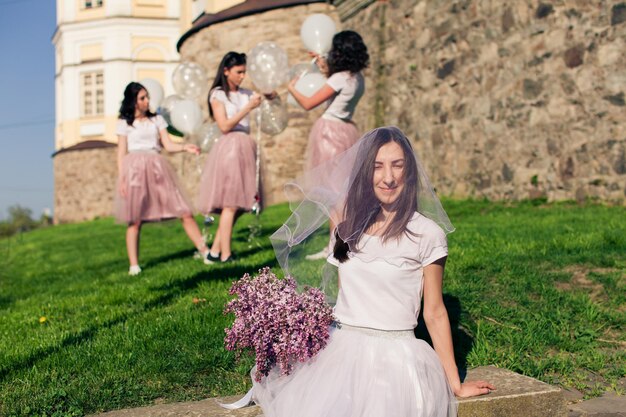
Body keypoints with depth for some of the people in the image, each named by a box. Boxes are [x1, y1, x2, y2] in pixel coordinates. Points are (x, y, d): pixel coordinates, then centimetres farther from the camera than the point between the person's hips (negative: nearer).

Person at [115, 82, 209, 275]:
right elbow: (121, 153, 7)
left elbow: (168, 145, 9)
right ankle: (134, 265, 1)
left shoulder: (156, 119, 17)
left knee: (184, 211, -3)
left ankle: (206, 252, 0)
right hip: (134, 169, -3)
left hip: (157, 168, 3)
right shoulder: (124, 123, 9)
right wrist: (121, 178, -3)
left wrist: (185, 147, -11)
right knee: (135, 220, -5)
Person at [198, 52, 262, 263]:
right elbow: (224, 126, -10)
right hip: (229, 146, -6)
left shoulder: (245, 94, 14)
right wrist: (248, 107, -12)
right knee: (230, 204, -10)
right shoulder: (217, 94, 0)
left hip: (246, 147, 6)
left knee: (239, 204, 3)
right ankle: (225, 256, -8)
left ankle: (215, 251, 9)